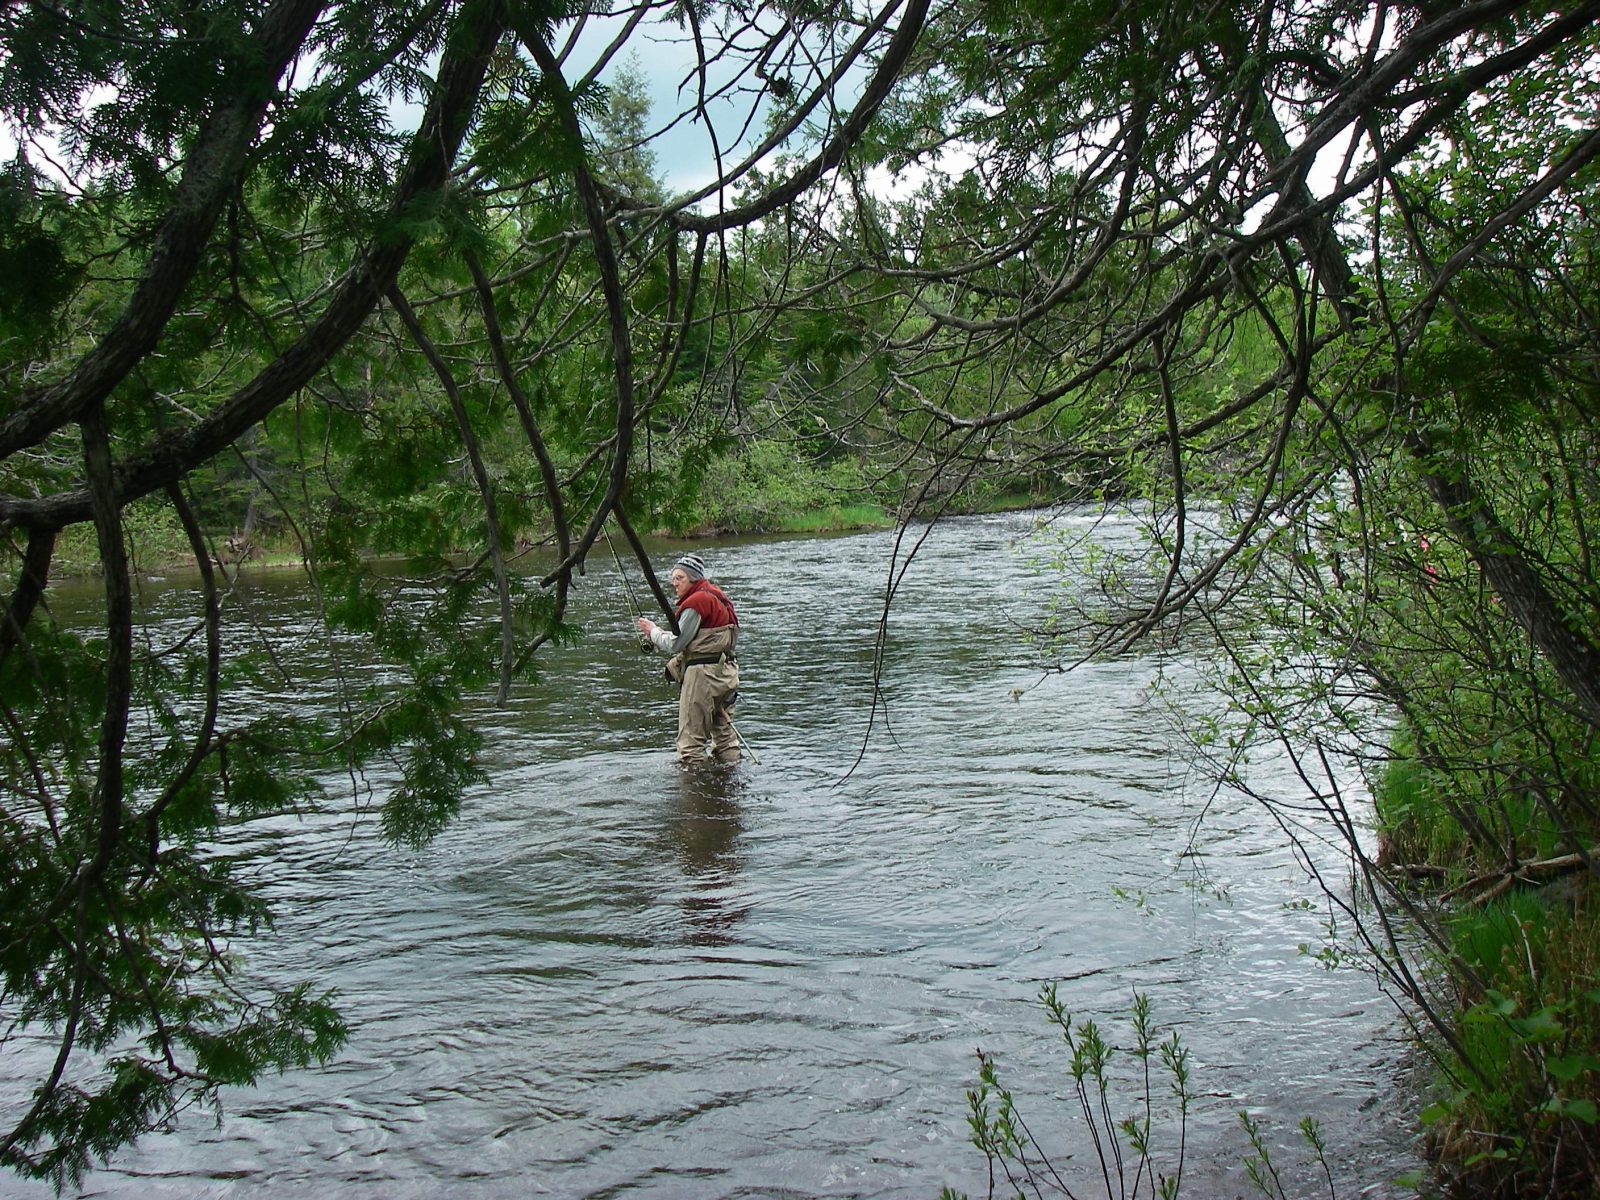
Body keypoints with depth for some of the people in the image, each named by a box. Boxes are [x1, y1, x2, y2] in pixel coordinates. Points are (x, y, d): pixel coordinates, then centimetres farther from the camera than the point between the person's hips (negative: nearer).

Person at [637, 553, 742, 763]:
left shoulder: (695, 603, -13)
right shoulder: (717, 597, 15)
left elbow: (675, 645, -13)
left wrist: (653, 631, 5)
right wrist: (658, 634, 15)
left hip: (702, 674, -10)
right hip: (726, 672, 10)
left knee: (691, 739, -4)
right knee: (724, 733, 16)